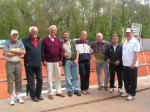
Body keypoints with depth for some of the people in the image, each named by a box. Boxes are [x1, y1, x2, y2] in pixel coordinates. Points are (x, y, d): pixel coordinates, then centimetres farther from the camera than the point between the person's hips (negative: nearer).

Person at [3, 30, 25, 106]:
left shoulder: (20, 42, 5)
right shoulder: (7, 43, -3)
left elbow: (23, 52, -7)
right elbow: (5, 54, -15)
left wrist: (13, 50, -14)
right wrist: (18, 52, -10)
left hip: (18, 63, 3)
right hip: (9, 63, -3)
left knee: (18, 80, 8)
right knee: (10, 81, -1)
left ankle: (18, 96, 19)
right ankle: (11, 98, 6)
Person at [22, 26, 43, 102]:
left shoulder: (40, 40, 8)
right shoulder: (25, 41, -8)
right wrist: (26, 61, -10)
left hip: (38, 64, 5)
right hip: (29, 65, -4)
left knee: (40, 80, 9)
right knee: (31, 81, 5)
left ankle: (38, 94, 25)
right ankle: (33, 96, 18)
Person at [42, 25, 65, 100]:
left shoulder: (58, 40, 8)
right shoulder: (45, 40, -2)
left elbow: (61, 50, 7)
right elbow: (42, 51, -4)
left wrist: (61, 60, 1)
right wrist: (43, 60, -9)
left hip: (57, 61, 4)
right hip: (48, 62, -3)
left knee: (58, 77, 10)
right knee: (49, 77, 1)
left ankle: (59, 91, 21)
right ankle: (50, 93, 10)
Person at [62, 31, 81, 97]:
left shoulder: (72, 42, 13)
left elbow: (76, 51, 8)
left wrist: (76, 59, -4)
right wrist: (63, 54, -10)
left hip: (74, 60, 2)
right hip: (66, 61, -1)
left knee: (75, 76, 3)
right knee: (68, 77, 1)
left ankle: (76, 90, 10)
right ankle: (69, 90, 10)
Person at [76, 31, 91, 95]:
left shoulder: (87, 42, 17)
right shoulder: (77, 42, 0)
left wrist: (89, 58, 13)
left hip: (87, 60, 5)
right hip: (81, 60, -5)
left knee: (87, 75, 4)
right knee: (83, 75, -7)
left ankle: (86, 88, 15)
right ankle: (83, 89, 3)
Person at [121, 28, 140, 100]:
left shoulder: (135, 42, -11)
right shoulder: (125, 42, 14)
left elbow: (136, 54, -17)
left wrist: (133, 64, -21)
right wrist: (122, 61, 14)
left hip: (132, 65, -8)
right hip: (125, 65, 8)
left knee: (132, 81, 2)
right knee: (126, 80, 15)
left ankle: (132, 94, 10)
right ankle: (127, 92, 27)